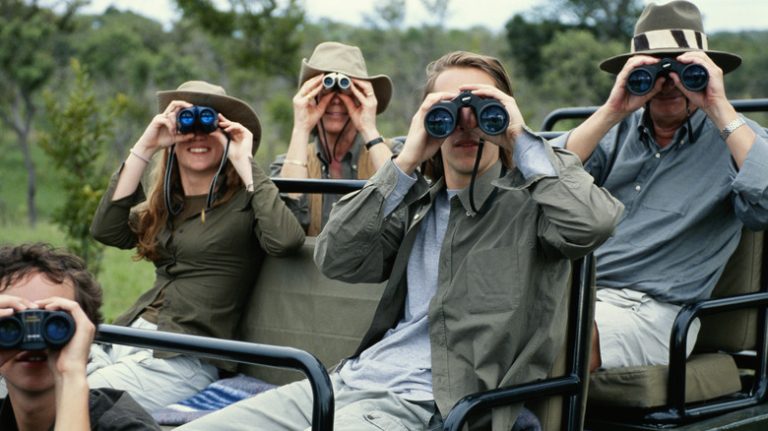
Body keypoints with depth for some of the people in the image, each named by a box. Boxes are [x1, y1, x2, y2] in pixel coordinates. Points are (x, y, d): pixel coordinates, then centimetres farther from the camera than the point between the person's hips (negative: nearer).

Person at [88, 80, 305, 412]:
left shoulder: (245, 199, -2)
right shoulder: (165, 205, 17)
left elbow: (285, 240, -22)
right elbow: (107, 231, 2)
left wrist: (245, 164, -13)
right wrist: (145, 147, 1)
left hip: (183, 357, -6)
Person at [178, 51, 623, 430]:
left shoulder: (529, 201, 5)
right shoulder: (417, 204, 20)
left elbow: (592, 224, -18)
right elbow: (335, 260, 5)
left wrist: (523, 138, -8)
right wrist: (406, 163, 0)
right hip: (351, 378, 7)